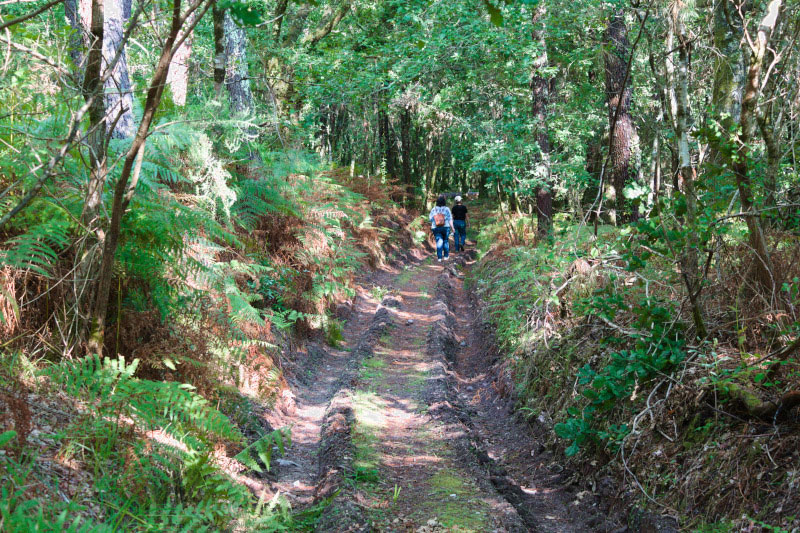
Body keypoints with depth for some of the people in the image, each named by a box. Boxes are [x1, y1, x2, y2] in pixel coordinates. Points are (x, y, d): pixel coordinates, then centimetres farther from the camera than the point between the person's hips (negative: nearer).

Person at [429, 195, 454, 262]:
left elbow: (430, 218, -2)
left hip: (436, 228, 0)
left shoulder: (433, 209, -2)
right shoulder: (446, 209, -6)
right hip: (445, 227, 0)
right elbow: (450, 219, -8)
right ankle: (446, 256, 20)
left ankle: (439, 257, -11)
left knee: (439, 242, 0)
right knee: (446, 241, 15)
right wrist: (452, 228, -3)